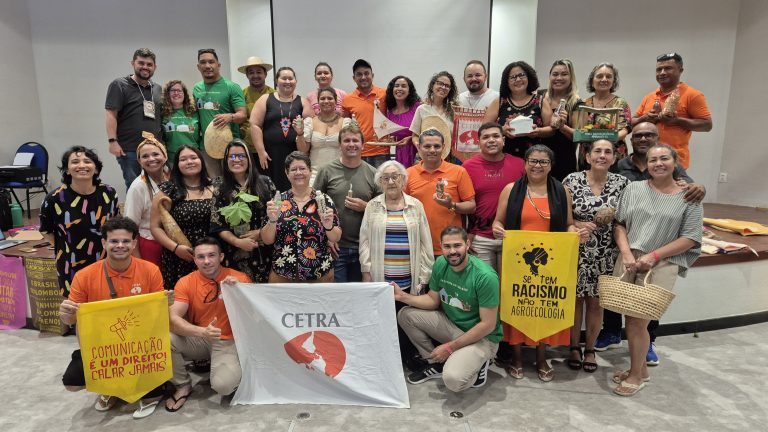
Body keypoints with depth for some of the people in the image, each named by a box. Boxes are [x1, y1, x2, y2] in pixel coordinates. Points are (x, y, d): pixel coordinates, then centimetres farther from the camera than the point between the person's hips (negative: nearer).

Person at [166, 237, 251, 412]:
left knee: (223, 384, -30)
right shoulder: (186, 282, -7)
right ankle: (183, 385, -1)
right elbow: (173, 318, -18)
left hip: (228, 342, -3)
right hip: (198, 339, 3)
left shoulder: (240, 278, -10)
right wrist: (202, 331, -35)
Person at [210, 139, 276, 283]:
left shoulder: (265, 183, 3)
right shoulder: (220, 190, 5)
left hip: (264, 254, 0)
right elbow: (218, 226, 3)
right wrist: (238, 242, -12)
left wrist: (260, 232, -10)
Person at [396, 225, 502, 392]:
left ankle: (477, 364, 5)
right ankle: (436, 363, 10)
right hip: (451, 323, 6)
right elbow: (433, 300, 5)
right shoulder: (440, 264, -7)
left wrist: (450, 347, -19)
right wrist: (403, 296, -12)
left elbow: (488, 325, -22)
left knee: (453, 379, -30)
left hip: (482, 336, -6)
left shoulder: (485, 277, -26)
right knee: (406, 315, -7)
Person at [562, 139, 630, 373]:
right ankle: (574, 347, 26)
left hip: (605, 255, 2)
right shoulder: (572, 180, -6)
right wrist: (577, 224, -18)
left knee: (596, 301, 10)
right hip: (576, 251, -1)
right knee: (575, 299, 7)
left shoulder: (622, 183, 0)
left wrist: (612, 216, -11)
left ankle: (590, 348, 28)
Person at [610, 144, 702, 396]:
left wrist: (653, 256, -12)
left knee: (637, 320, -3)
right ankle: (640, 368, 29)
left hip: (661, 265, -3)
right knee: (631, 319, 8)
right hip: (628, 260, 3)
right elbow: (619, 224, 7)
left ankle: (636, 375, 17)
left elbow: (690, 238, -2)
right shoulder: (634, 189, 8)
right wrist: (626, 253, -9)